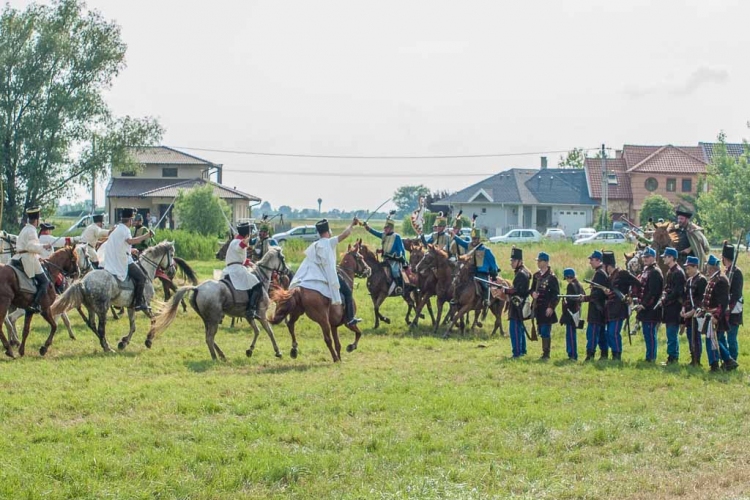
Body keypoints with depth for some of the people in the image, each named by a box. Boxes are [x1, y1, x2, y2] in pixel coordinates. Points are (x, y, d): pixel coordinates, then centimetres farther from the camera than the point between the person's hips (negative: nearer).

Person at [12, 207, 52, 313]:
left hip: (20, 259, 10)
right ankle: (36, 304, -21)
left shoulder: (25, 229, 19)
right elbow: (31, 246, -23)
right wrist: (43, 246, -11)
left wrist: (37, 257, 20)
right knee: (45, 282, -9)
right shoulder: (31, 231, -12)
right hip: (29, 259, -10)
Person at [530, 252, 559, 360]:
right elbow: (532, 289, 21)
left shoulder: (552, 277, -9)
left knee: (545, 331, -9)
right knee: (541, 331, 11)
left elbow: (556, 294, -10)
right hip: (538, 308, 7)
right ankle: (544, 352, 19)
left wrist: (551, 307, -16)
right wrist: (533, 293, -3)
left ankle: (546, 353, -5)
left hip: (547, 309, -7)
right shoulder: (536, 275, 11)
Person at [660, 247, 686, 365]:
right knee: (672, 334, 14)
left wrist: (665, 301, -15)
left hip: (674, 308, -10)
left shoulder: (678, 272, -14)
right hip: (669, 308, 10)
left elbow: (677, 292, -20)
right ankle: (674, 357, 20)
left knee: (671, 334, -8)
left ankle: (672, 357, -6)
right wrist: (664, 298, 4)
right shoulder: (670, 271, 16)